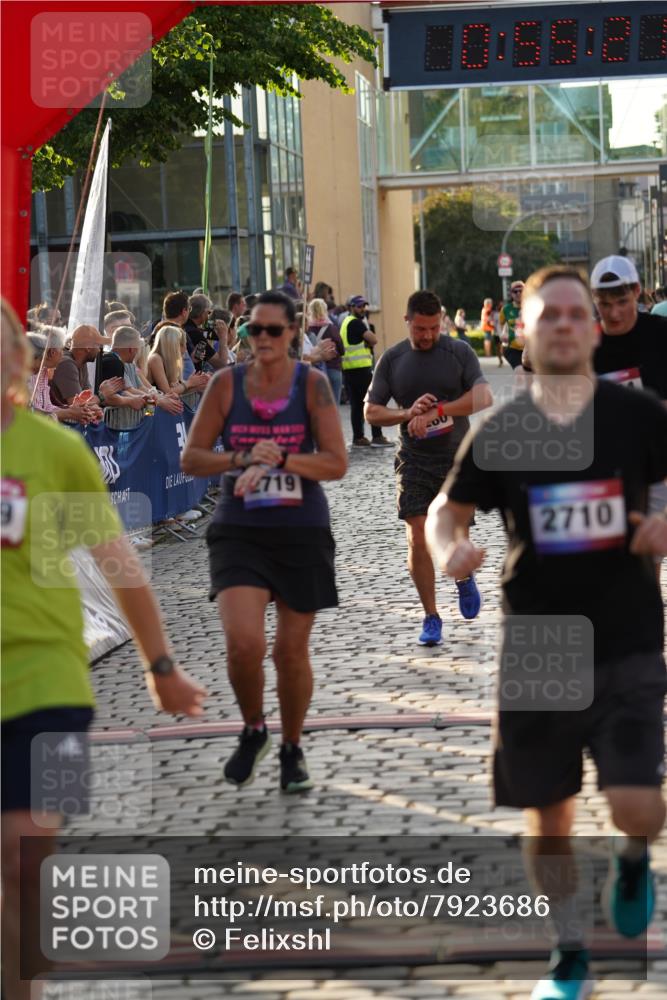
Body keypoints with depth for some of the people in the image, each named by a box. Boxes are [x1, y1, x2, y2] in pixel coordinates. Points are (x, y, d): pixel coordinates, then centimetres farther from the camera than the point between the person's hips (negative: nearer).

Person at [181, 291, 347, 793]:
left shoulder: (312, 384, -3)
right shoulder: (225, 384, 1)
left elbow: (337, 463, -7)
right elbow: (191, 459, 0)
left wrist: (280, 459, -21)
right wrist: (243, 458, -16)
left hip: (302, 531, 0)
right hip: (239, 531, 0)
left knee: (291, 650, 7)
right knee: (243, 642, -18)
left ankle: (292, 749, 30)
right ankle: (253, 731, 11)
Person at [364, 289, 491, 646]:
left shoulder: (459, 352, -2)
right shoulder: (392, 359, 4)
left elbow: (483, 397, -15)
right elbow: (371, 411, 3)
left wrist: (436, 411, -25)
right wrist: (408, 413, -16)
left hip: (457, 459, -1)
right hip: (413, 460, 1)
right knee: (418, 539, -9)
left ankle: (464, 579, 36)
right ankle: (431, 617, 4)